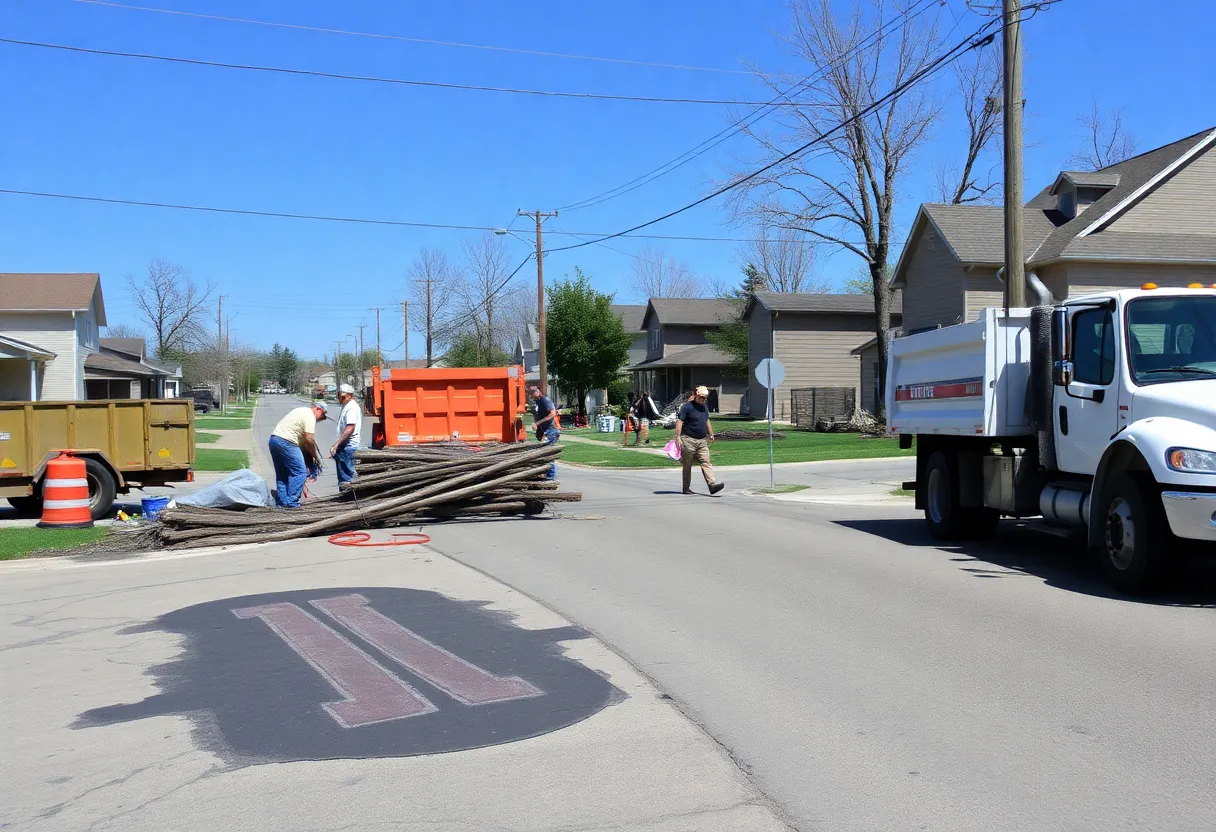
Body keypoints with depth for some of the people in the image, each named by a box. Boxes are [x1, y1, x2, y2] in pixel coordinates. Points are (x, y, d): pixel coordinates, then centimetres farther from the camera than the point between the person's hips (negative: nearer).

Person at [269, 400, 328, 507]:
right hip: (286, 442, -10)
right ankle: (291, 503, -8)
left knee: (282, 474, 16)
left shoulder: (302, 411, 23)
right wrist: (317, 458, -3)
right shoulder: (310, 416, -8)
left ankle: (281, 502, 17)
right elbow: (310, 440, -14)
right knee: (299, 472, -7)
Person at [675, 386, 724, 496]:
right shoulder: (687, 407, -9)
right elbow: (679, 421, -14)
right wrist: (678, 437, -21)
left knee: (706, 463, -7)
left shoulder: (704, 407, 15)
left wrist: (711, 434, 29)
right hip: (688, 440, -6)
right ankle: (686, 488, 13)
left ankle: (712, 484, -16)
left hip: (702, 441, 6)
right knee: (687, 466, 4)